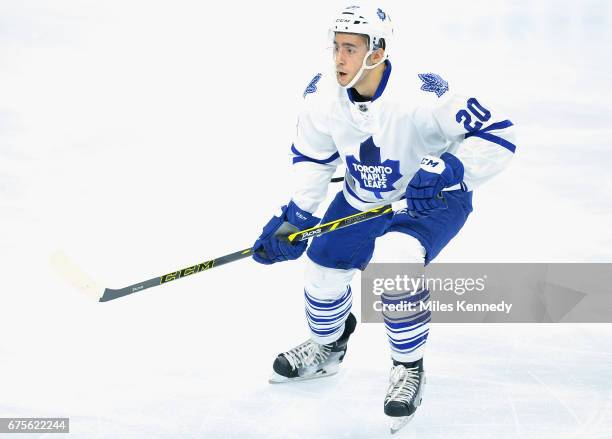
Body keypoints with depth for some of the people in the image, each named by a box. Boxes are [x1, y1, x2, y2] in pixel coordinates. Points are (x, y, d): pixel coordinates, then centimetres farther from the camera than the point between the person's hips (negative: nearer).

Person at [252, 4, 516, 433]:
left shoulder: (421, 95, -34)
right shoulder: (322, 96, -18)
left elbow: (497, 135, -30)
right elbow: (312, 157, 0)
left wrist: (446, 171, -41)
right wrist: (295, 218, -7)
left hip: (431, 201, -6)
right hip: (362, 200, 6)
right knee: (323, 272, 6)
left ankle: (409, 368, -5)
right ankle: (327, 347, 41)